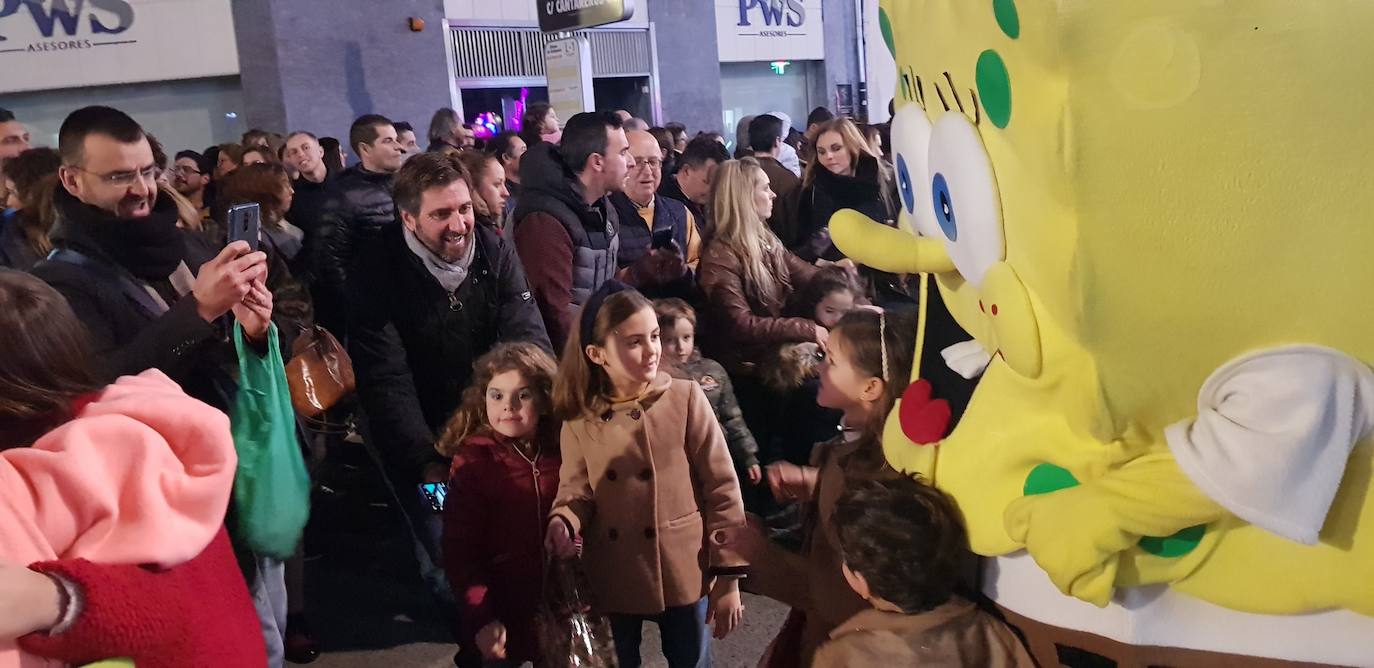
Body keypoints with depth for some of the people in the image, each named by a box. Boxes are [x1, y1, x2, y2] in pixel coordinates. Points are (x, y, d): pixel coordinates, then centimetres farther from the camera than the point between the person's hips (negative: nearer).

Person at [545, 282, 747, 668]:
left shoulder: (685, 398, -11)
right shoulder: (579, 417, -4)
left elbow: (722, 488, -9)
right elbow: (576, 491, -2)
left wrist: (728, 577, -9)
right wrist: (562, 523, -25)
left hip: (684, 575, -1)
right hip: (611, 579, 2)